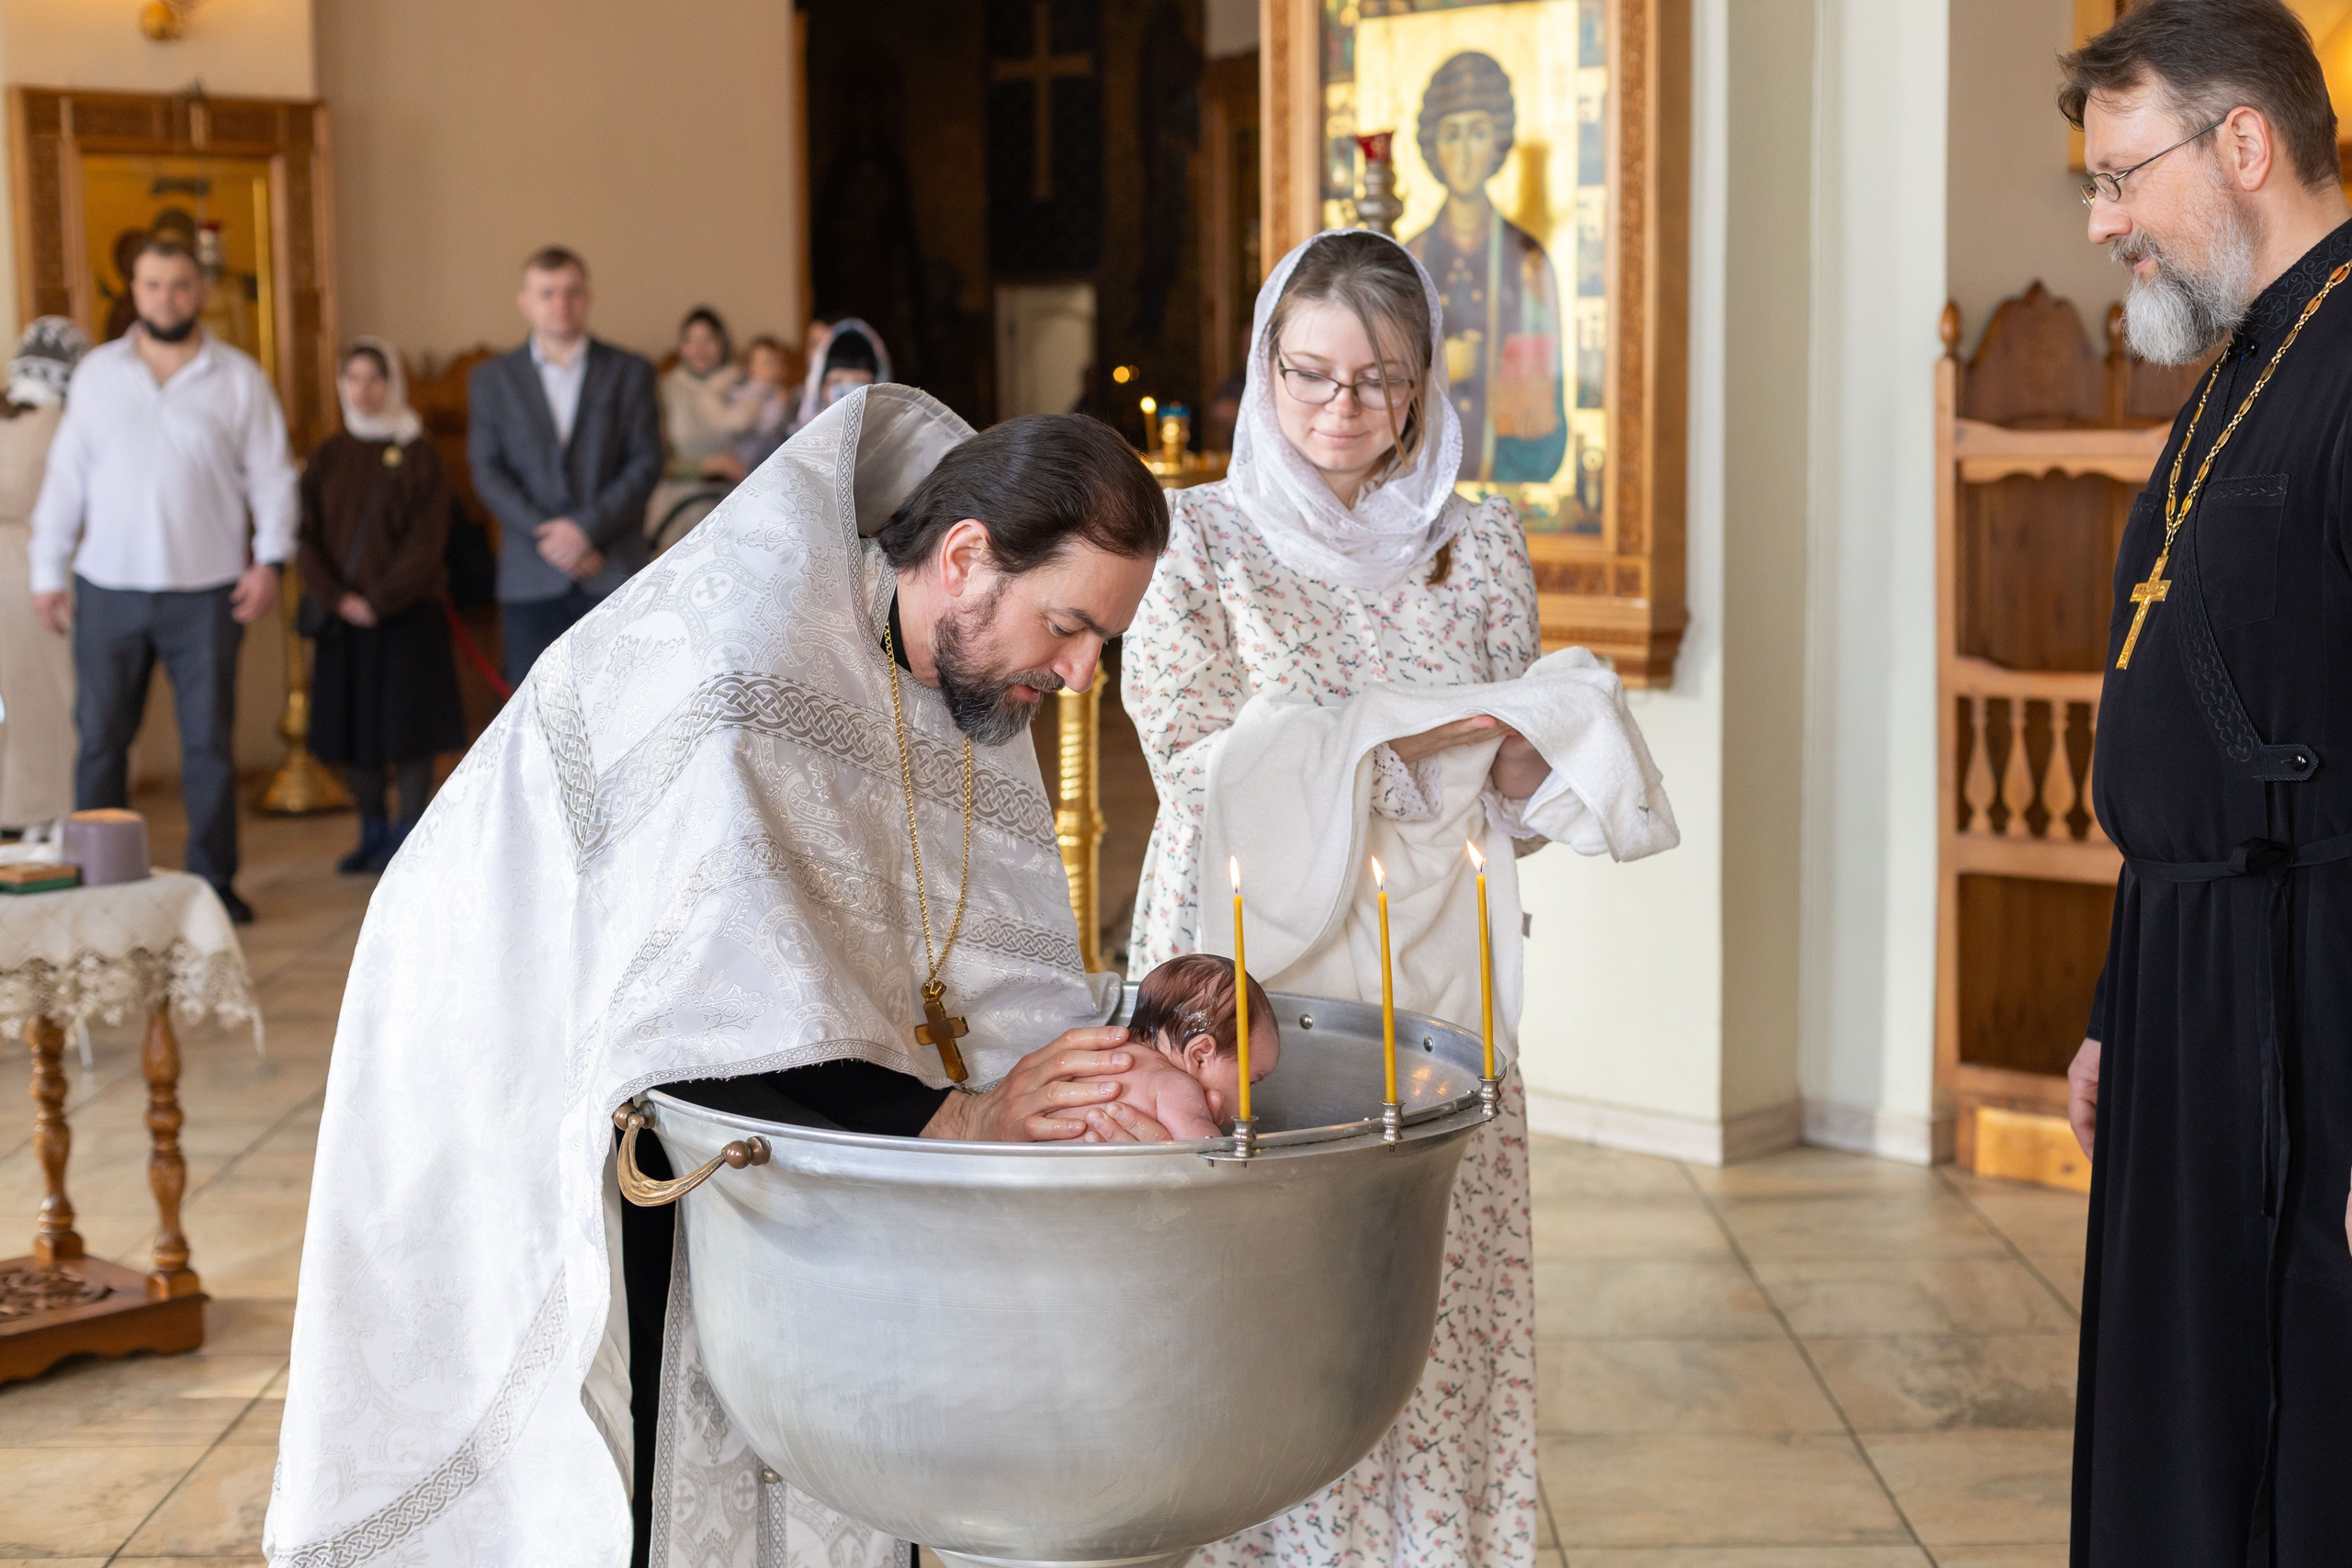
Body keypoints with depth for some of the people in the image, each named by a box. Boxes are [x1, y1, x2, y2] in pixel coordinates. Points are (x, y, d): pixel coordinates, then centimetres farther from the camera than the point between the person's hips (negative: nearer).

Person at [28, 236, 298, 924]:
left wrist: (270, 558, -7)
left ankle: (213, 883, 12)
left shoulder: (239, 377, 4)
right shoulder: (97, 372, 9)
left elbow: (271, 475, 4)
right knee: (101, 738, 3)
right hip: (109, 588, 1)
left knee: (209, 742, 3)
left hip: (206, 590, -1)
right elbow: (66, 476, 10)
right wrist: (48, 569, 6)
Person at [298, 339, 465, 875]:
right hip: (344, 617, 4)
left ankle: (409, 836, 6)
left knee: (408, 727, -1)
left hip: (407, 614, -4)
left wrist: (379, 599, -15)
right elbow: (305, 535, 3)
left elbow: (426, 542, -8)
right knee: (355, 729, 7)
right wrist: (337, 597, -10)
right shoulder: (328, 457, 8)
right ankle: (373, 834, 17)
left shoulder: (417, 455, -3)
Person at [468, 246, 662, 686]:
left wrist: (588, 528, -12)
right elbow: (488, 472, 3)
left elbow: (646, 463, 1)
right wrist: (544, 535, -10)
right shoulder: (493, 379, 11)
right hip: (530, 580, 1)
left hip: (613, 576, -1)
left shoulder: (629, 372, 9)